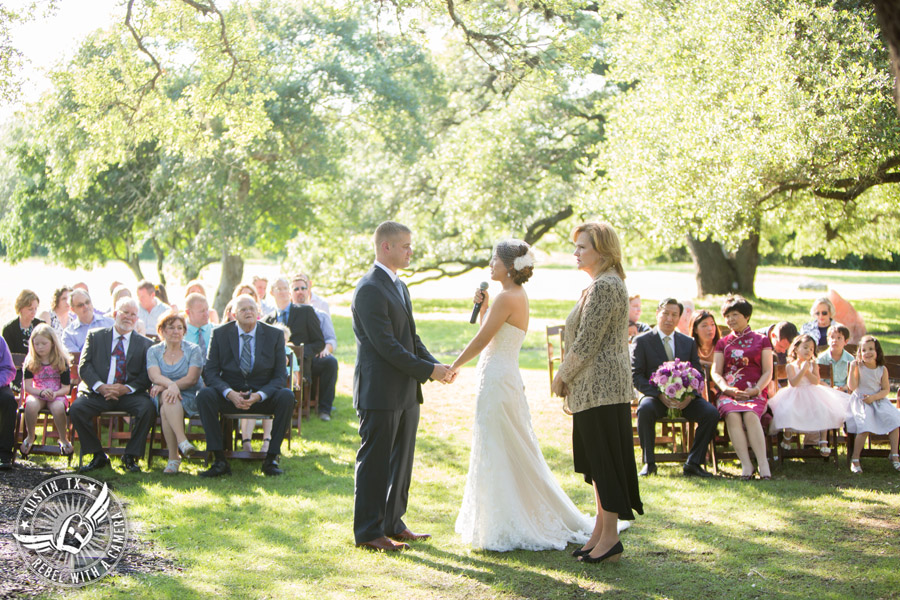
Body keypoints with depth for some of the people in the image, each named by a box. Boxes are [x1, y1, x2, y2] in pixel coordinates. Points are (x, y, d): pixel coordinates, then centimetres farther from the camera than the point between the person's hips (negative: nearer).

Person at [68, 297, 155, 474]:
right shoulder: (95, 336, 12)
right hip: (98, 392, 1)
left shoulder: (145, 344, 11)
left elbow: (146, 376, 2)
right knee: (76, 408, -26)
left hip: (129, 394, -1)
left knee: (147, 409, -30)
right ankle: (98, 456, -9)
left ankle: (130, 457, -12)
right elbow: (84, 366, 3)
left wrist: (126, 388, -16)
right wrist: (100, 386, -14)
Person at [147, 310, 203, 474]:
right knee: (169, 396, -35)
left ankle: (173, 458, -34)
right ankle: (182, 440, -43)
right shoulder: (153, 351, 11)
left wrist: (164, 386, -20)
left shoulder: (193, 350, 7)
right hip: (161, 398, 1)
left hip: (188, 398, -1)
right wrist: (171, 385, -32)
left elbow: (192, 378, -7)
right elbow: (155, 376, -8)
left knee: (166, 410, -33)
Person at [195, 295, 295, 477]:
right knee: (204, 395, -29)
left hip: (263, 397, 0)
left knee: (287, 396, -30)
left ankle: (271, 459, -20)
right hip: (230, 396, 0)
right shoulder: (219, 334, 1)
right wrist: (230, 393, -23)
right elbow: (210, 372, -4)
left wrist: (259, 395, -22)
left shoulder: (274, 335, 0)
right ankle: (220, 460, -24)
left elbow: (280, 376, -3)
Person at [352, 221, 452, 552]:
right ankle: (368, 531, 9)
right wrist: (428, 370, -15)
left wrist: (435, 365, 2)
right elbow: (386, 345, -20)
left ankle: (392, 524, 26)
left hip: (405, 392, 9)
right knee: (375, 463, 0)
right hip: (380, 392, -9)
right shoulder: (369, 289, -16)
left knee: (400, 462, 15)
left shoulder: (399, 286, 16)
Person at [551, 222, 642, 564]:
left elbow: (586, 344, -20)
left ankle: (610, 538, 2)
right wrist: (569, 378, 15)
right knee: (596, 459, 14)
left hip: (599, 388, -11)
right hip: (601, 386, 11)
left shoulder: (603, 287, -17)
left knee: (603, 460, -4)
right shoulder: (610, 283, 17)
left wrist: (562, 376, -7)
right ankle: (601, 532, 21)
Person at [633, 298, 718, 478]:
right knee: (645, 409, -37)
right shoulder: (642, 341, 3)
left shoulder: (689, 342, 14)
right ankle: (649, 463, -20)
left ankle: (693, 463, -11)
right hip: (655, 395, -3)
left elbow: (698, 374, 10)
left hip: (684, 397, 3)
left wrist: (690, 396, -12)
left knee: (711, 413, -24)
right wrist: (660, 394, -19)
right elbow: (636, 376, -4)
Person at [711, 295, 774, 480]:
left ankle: (763, 463, -39)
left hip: (754, 393, -1)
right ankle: (746, 465, -39)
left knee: (750, 415, -35)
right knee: (732, 415, -33)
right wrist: (726, 388, -9)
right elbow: (715, 372, 12)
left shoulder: (761, 340, 17)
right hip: (728, 392, 1)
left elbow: (767, 372, 9)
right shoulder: (723, 343, 22)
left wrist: (756, 389, -10)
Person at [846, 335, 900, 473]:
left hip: (878, 400, 3)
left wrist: (874, 397, -14)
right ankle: (855, 459, -17)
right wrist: (852, 369, -18)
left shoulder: (882, 369, 2)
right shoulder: (858, 367, -4)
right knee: (865, 427, -25)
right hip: (861, 402, -3)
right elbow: (853, 386, -11)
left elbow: (886, 390, 3)